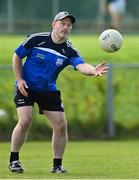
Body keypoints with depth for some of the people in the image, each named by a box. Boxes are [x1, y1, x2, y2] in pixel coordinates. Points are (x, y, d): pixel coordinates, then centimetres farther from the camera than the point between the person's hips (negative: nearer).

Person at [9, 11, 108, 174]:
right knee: (25, 121, -21)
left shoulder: (69, 51, -10)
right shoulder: (36, 39, -13)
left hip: (49, 90, 3)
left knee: (61, 126, -5)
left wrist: (93, 70, -51)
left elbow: (81, 66, -29)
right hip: (26, 87, -3)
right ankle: (14, 160, -2)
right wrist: (19, 79, -11)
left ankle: (57, 165, 11)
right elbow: (17, 57, -1)